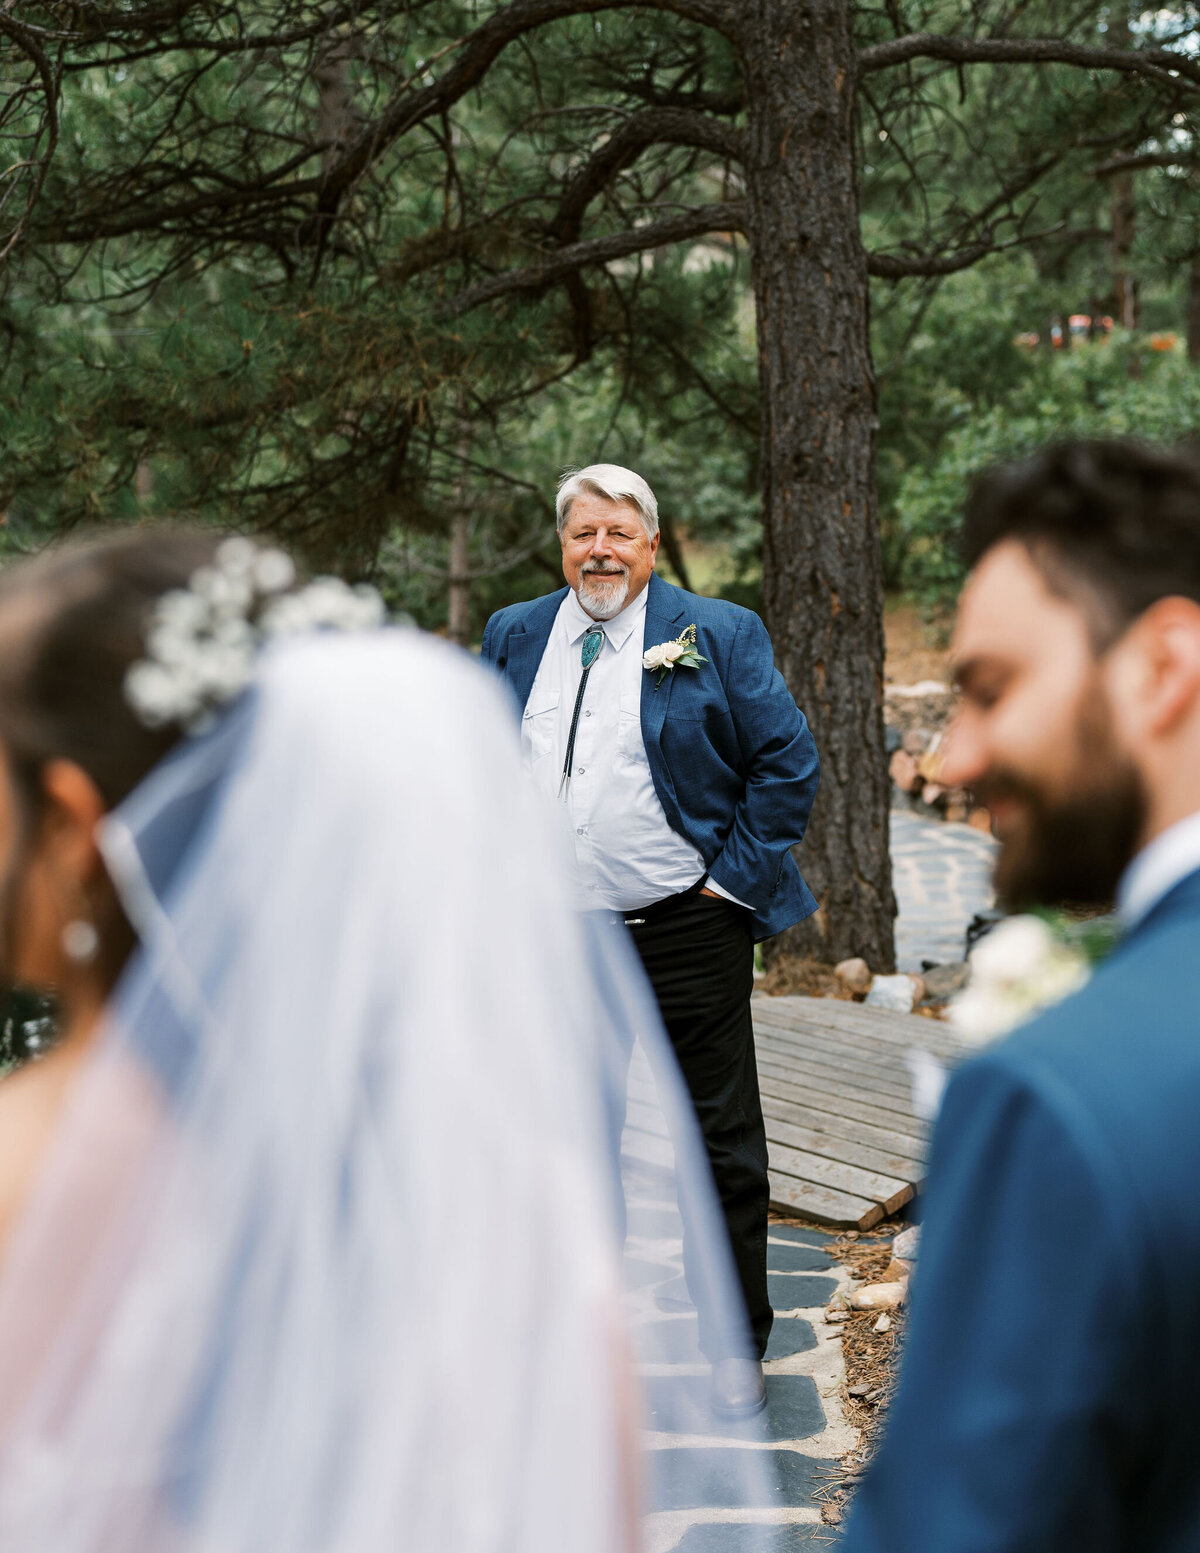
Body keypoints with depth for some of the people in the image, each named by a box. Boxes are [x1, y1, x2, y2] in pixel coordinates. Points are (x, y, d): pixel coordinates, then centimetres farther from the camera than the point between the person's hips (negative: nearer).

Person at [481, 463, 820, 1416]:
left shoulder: (719, 636, -2)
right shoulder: (513, 638, 9)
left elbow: (788, 762, -3)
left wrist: (733, 875, -8)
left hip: (687, 933, -3)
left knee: (721, 1146, 4)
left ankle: (736, 1346, 19)